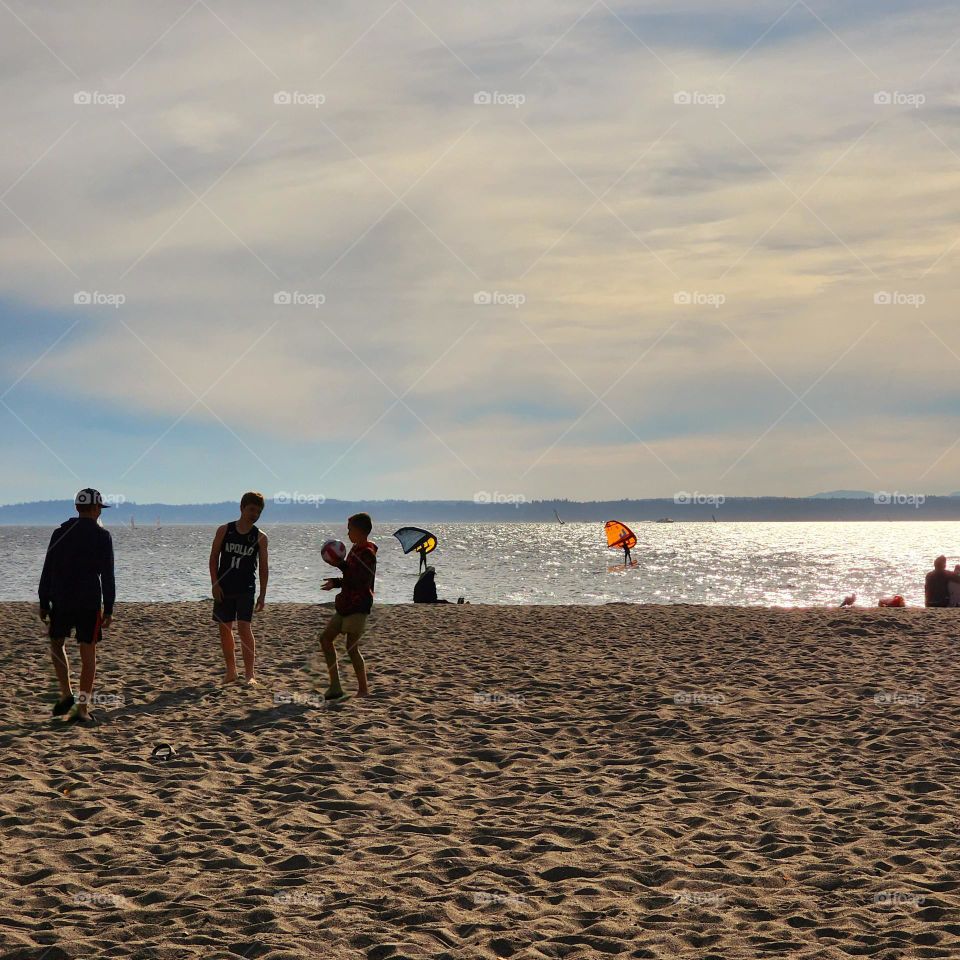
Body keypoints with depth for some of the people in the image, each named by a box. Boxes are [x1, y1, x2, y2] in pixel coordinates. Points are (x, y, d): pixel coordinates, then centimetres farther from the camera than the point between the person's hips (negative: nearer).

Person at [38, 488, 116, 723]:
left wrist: (44, 603, 9)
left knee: (56, 644, 22)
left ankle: (66, 694, 10)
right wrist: (109, 609, -2)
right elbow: (107, 576, -6)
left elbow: (48, 570, 3)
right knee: (88, 654, 4)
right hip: (90, 603, -2)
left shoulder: (60, 533, 3)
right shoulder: (102, 536, -4)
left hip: (61, 601, 2)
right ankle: (82, 708, 1)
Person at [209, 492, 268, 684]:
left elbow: (263, 567, 3)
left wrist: (262, 595, -1)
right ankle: (231, 672, 18)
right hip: (224, 589, 2)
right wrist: (215, 584, -5)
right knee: (224, 629, 6)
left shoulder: (260, 537, 1)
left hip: (246, 589, -2)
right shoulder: (224, 530, 1)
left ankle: (249, 674, -8)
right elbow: (214, 558, 3)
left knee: (244, 628, -12)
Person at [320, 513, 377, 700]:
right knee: (326, 638, 8)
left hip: (358, 607, -11)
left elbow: (359, 580, -24)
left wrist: (341, 564, -23)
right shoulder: (356, 549, 16)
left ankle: (363, 689, 0)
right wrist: (336, 582, 14)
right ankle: (335, 686, 9)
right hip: (346, 605, 11)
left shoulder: (367, 553, -15)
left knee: (352, 647, -9)